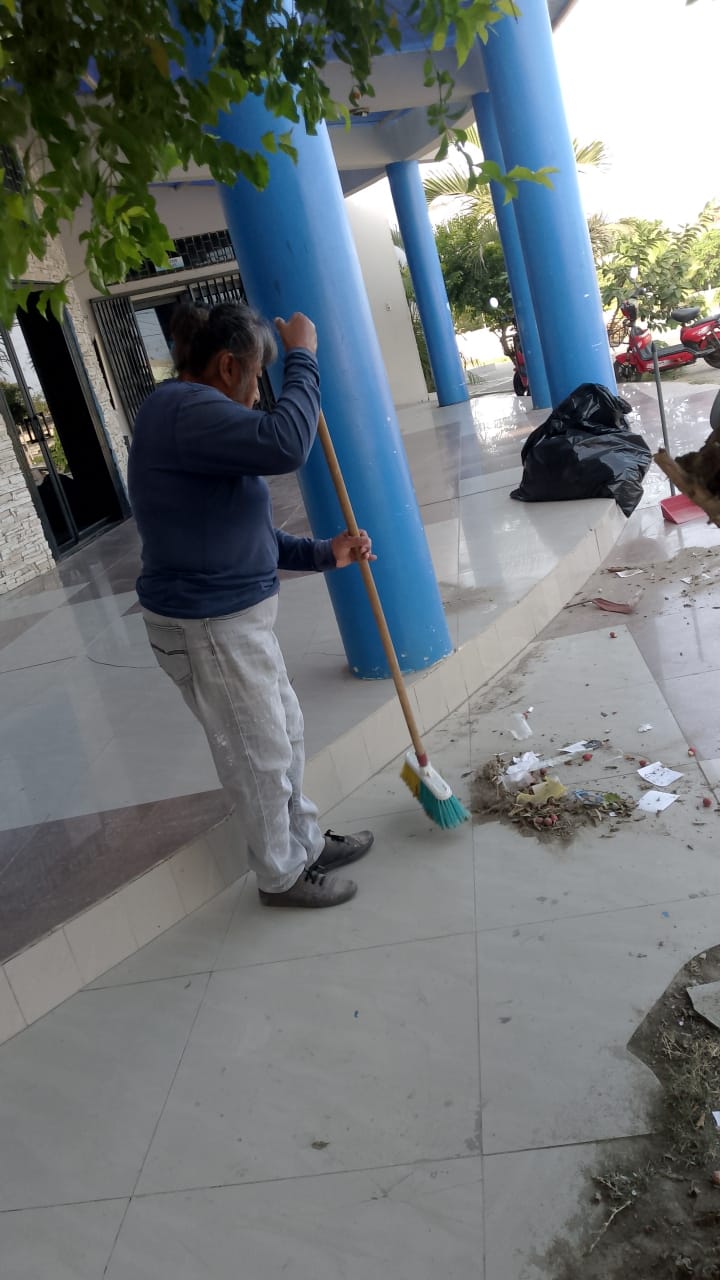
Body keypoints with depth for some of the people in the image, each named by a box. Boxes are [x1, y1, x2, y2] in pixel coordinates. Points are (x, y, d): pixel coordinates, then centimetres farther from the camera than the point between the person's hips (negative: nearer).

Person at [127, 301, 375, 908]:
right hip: (207, 630, -11)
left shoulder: (191, 414, 14)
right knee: (260, 759, 7)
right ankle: (281, 876, 29)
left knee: (286, 735, 22)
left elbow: (245, 534, 16)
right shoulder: (184, 410, -20)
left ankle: (307, 843, 41)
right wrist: (303, 358, -21)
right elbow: (285, 445, -36)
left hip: (237, 618, 11)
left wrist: (323, 553, 8)